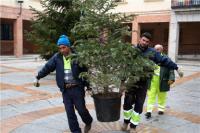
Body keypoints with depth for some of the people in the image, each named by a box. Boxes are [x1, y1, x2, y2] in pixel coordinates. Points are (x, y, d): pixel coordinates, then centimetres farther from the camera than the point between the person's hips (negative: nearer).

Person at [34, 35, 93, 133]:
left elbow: (86, 71, -3)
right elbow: (47, 67, 2)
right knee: (69, 111, 4)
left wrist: (89, 86, -3)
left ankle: (88, 122, 36)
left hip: (77, 88, -3)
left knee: (81, 109, 4)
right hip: (65, 90, 3)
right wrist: (38, 77, -6)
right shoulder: (57, 57, 2)